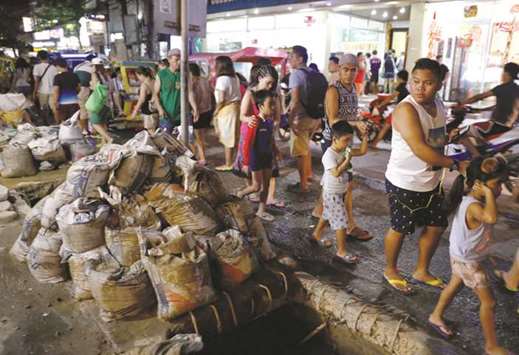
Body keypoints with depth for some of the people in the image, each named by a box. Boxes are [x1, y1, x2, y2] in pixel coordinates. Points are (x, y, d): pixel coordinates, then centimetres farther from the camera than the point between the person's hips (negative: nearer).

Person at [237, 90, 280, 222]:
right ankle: (239, 195, 31)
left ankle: (261, 211, 25)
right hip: (256, 158, -7)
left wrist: (275, 151, 17)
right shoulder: (255, 123, -24)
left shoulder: (270, 120, -2)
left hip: (268, 156, 7)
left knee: (266, 185, 12)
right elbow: (247, 144, -21)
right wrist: (246, 162, -19)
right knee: (257, 186, 3)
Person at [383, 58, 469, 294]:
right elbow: (420, 149, -31)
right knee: (400, 229, 9)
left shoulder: (438, 104, 4)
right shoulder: (406, 109, -23)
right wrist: (456, 165, -24)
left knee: (436, 226, 18)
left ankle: (421, 271, 39)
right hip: (404, 184, -8)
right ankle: (390, 270, 34)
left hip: (431, 182, 8)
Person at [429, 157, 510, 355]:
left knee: (455, 285, 28)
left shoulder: (473, 200, -5)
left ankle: (436, 317, 48)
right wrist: (489, 194, -43)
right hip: (467, 261, -10)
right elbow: (491, 217, -55)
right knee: (488, 302, 5)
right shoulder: (473, 206, -35)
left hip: (463, 257, 10)